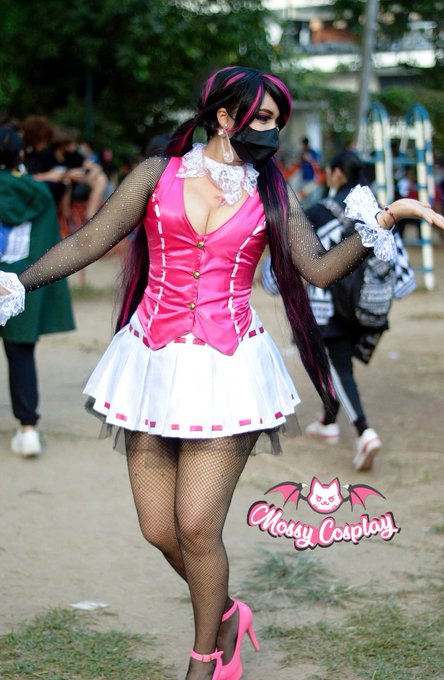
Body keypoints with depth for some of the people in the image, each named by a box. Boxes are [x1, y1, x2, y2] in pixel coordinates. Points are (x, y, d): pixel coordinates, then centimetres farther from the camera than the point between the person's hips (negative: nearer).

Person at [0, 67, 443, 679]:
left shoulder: (271, 195, 5)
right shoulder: (157, 175, 3)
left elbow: (320, 269, 0)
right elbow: (88, 243, 3)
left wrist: (385, 220, -8)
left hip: (227, 370, -1)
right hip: (153, 363, 1)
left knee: (196, 529, -5)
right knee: (158, 531, 5)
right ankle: (225, 613, 33)